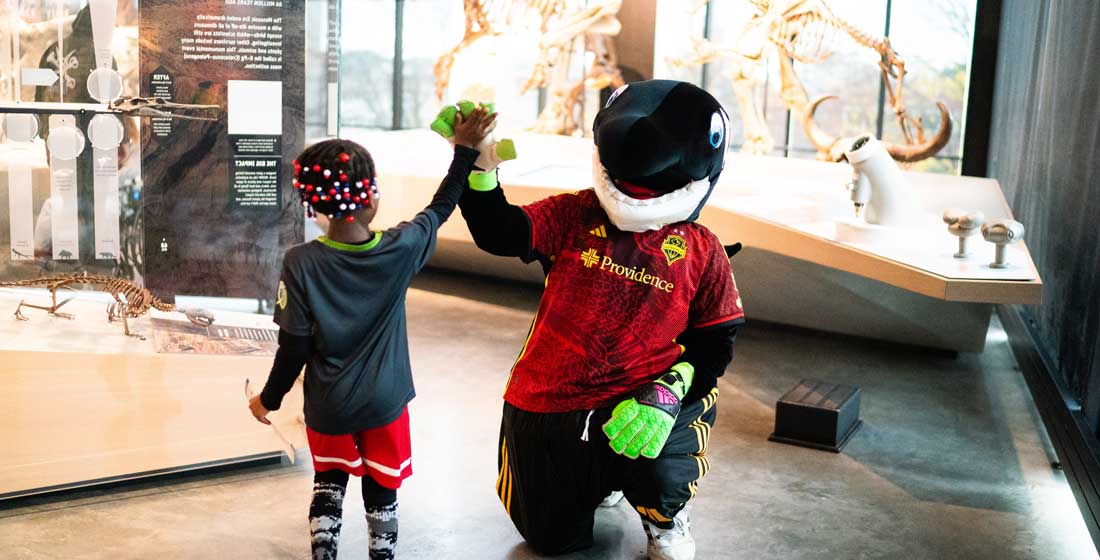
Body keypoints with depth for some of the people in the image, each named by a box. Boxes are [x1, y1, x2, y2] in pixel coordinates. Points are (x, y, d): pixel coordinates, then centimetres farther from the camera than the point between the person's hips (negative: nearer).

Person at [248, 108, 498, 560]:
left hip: (328, 407, 0)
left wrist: (269, 399, 1)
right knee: (382, 488, 20)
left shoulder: (301, 263, -20)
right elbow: (440, 208, 1)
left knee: (329, 481, 24)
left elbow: (294, 347, -15)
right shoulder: (401, 250, -18)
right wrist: (465, 150, 10)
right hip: (385, 402, 1)